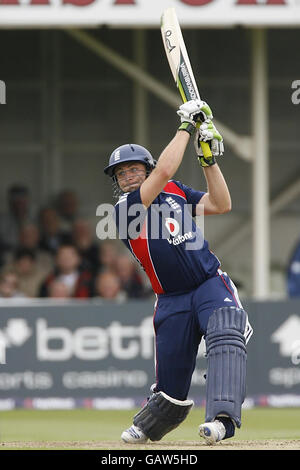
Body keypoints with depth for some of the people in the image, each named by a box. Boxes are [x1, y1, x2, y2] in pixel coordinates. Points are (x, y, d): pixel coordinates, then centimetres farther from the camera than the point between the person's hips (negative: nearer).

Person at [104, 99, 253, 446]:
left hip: (211, 284, 2)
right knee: (171, 383, 3)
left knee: (225, 336, -31)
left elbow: (221, 205, 8)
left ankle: (222, 418, -46)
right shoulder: (124, 208, -5)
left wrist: (209, 159, -2)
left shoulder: (175, 191, 12)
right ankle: (146, 427, 36)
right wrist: (187, 126, -9)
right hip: (172, 299, -2)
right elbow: (164, 171, -16)